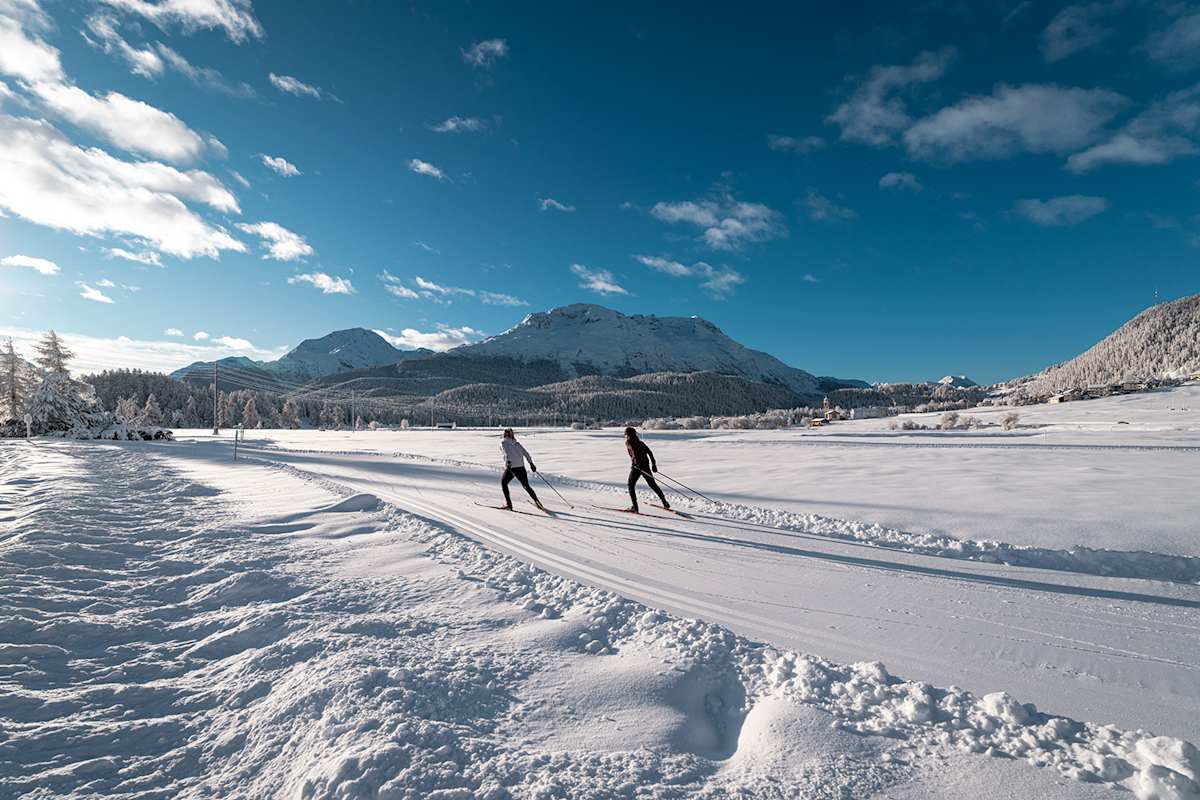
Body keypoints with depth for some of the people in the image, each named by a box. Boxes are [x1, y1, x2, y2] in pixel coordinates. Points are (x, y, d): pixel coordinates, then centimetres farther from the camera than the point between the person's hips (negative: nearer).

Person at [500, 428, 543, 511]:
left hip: (511, 466, -4)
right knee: (526, 486, 15)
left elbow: (506, 452, -12)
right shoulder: (517, 443, 21)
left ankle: (508, 503, 9)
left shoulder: (503, 442, 7)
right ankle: (537, 502, 7)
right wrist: (531, 463, 10)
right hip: (521, 466, 4)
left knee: (503, 482, 17)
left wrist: (508, 462, -26)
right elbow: (525, 452, 12)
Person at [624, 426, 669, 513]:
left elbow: (634, 451, -21)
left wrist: (636, 462, -27)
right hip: (646, 466, 6)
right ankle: (665, 503, 19)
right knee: (653, 484, 17)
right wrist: (654, 464, 17)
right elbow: (650, 452, 15)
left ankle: (635, 507, 1)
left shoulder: (628, 442, -1)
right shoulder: (640, 442, 18)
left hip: (637, 466, -6)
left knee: (631, 485, 9)